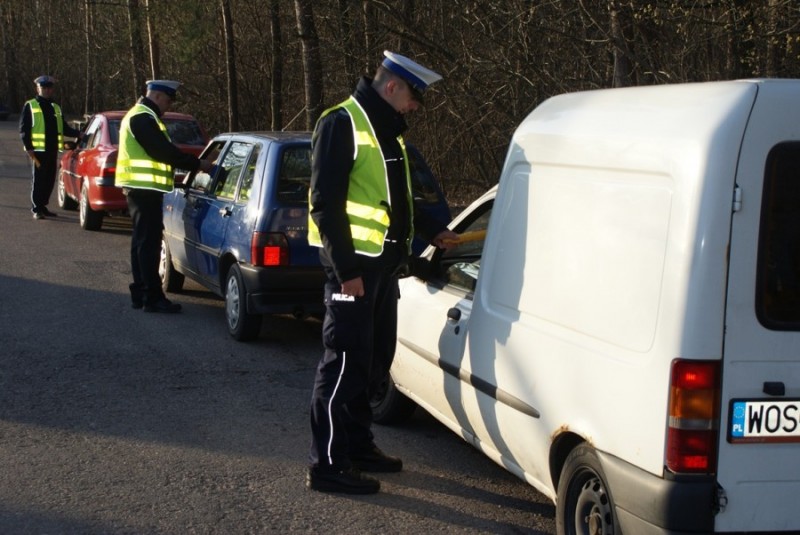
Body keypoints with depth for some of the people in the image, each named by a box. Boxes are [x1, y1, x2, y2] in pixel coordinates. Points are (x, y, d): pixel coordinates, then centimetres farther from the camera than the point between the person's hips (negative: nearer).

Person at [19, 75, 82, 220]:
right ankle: (36, 209, 0)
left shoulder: (56, 108, 20)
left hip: (52, 150, 6)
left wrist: (78, 134, 5)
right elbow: (23, 129, -4)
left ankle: (42, 206, 19)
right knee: (38, 180, -4)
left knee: (49, 180, 8)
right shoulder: (30, 106, 1)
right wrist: (28, 148, -13)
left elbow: (64, 128, 21)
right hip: (38, 150, -6)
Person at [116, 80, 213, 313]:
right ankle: (153, 298, -10)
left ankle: (140, 293, 19)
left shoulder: (141, 116, 19)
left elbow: (159, 150, 19)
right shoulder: (143, 118, -15)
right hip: (145, 188, -11)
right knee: (149, 242, -10)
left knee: (142, 241, 14)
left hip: (141, 188, 11)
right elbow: (164, 151, -21)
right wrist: (197, 164, -15)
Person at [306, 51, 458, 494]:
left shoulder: (386, 131, 18)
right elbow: (325, 203, -17)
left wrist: (432, 231, 27)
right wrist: (346, 269, -21)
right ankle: (327, 465, -1)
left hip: (383, 263, 10)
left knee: (374, 358, 15)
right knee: (345, 361, -7)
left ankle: (358, 446, 27)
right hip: (354, 264, -10)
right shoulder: (342, 124, -11)